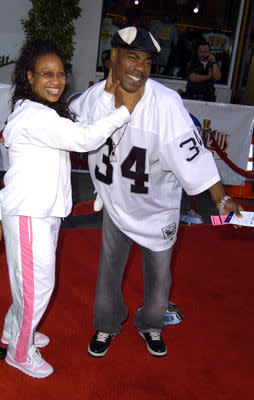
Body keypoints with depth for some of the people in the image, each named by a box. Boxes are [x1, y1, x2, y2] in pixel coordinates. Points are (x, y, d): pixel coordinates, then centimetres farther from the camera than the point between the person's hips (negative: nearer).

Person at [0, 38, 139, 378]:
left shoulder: (46, 112, 12)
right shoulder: (33, 116, -22)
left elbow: (82, 125, 11)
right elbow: (86, 139, -24)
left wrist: (108, 94, 5)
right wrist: (126, 109, -17)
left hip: (44, 210, 10)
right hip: (29, 213, -10)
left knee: (31, 279, 23)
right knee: (36, 284, 4)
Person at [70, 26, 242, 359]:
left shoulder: (166, 102, -28)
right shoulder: (95, 96, -15)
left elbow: (191, 153, -27)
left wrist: (221, 199, -29)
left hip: (158, 206, -2)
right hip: (116, 202, 3)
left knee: (159, 275, 15)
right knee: (109, 269, 17)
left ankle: (150, 326, 44)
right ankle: (107, 326, 44)